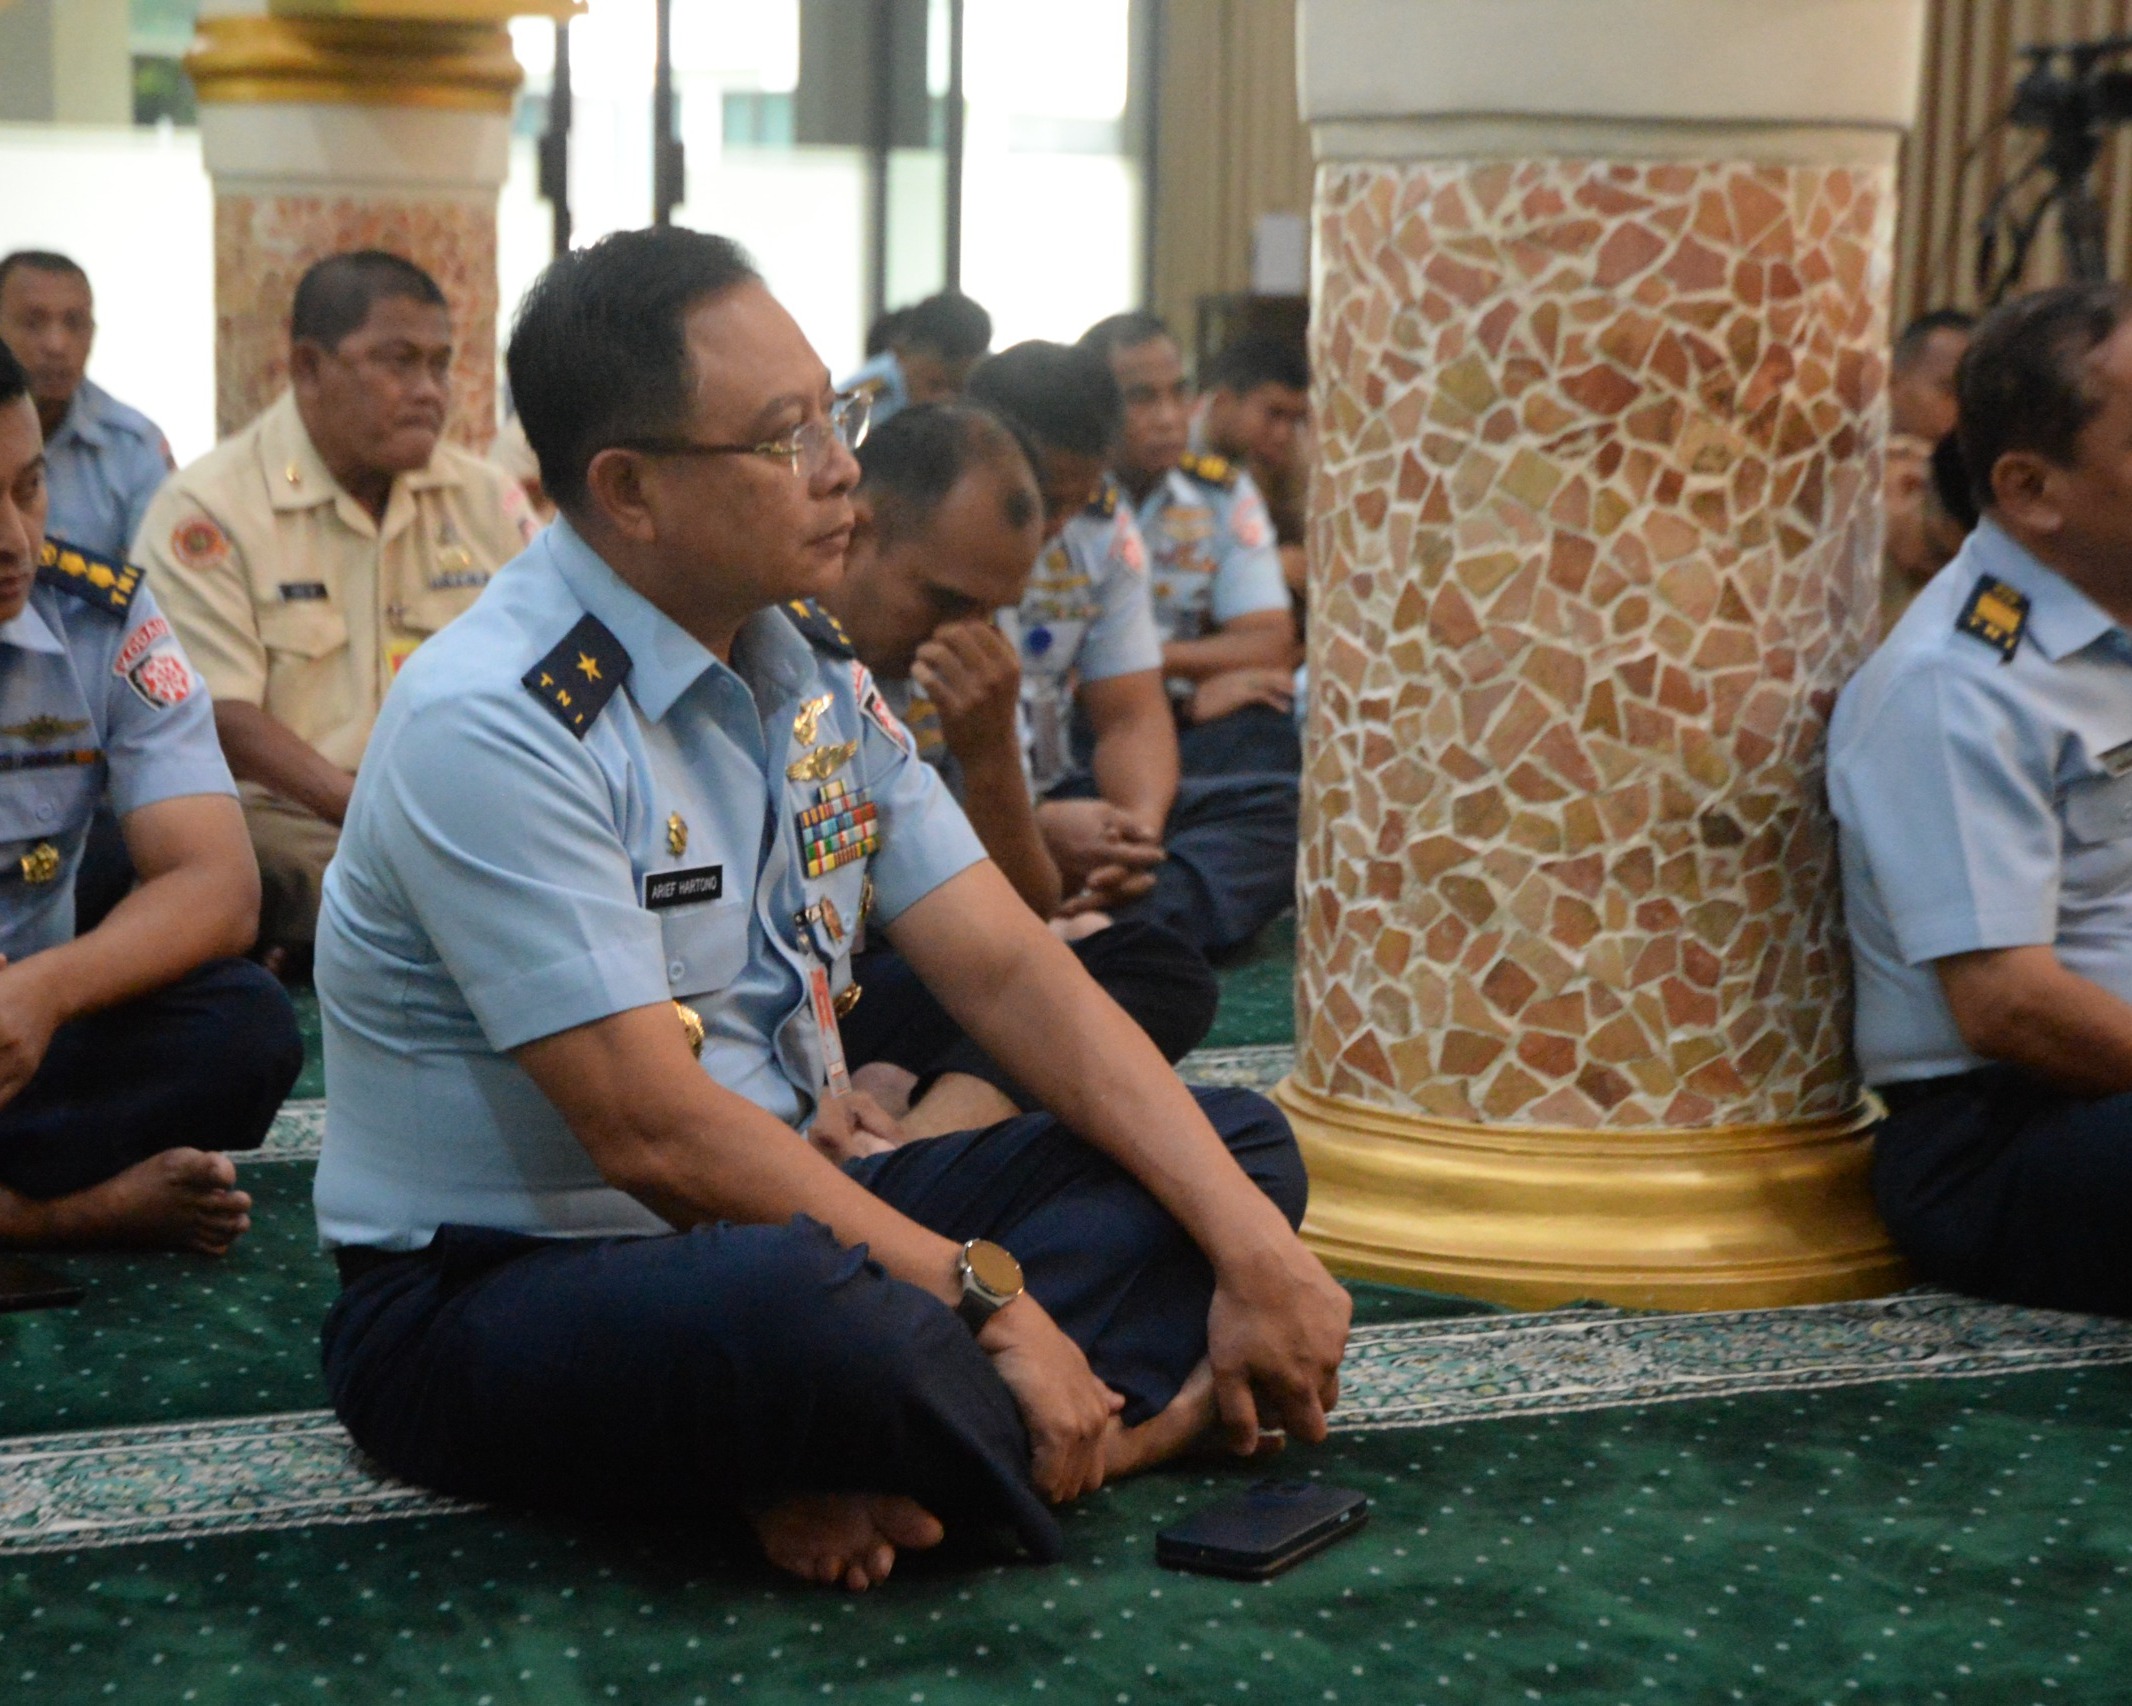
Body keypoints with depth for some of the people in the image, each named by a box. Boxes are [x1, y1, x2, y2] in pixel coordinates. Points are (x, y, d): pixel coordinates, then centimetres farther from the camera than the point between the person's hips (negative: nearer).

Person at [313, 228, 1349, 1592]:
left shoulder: (813, 684, 7)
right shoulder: (493, 726, -19)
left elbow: (1009, 971, 2)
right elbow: (651, 1131, -24)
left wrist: (1252, 1248, -8)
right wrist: (985, 1294, -23)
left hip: (779, 1217, 9)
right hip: (495, 1295, -9)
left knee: (1235, 1146, 0)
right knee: (821, 1316, -42)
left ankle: (868, 1466, -21)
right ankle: (1131, 1417, -10)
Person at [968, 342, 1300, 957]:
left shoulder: (1102, 526, 8)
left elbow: (1132, 716, 7)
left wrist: (1138, 830, -16)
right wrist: (1035, 829, -29)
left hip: (1051, 803, 7)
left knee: (1282, 807, -13)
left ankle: (1103, 930, -36)